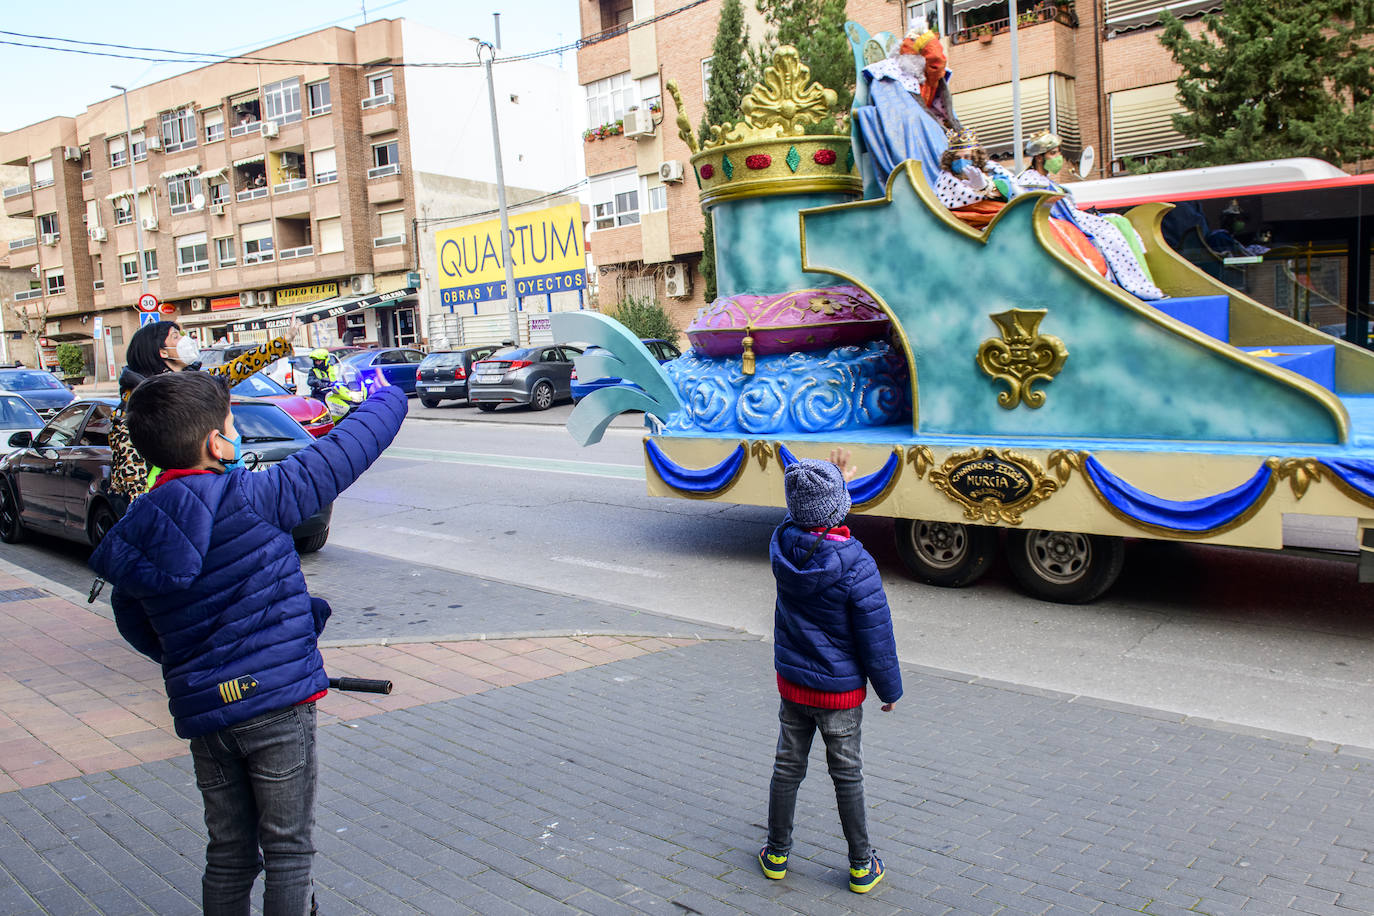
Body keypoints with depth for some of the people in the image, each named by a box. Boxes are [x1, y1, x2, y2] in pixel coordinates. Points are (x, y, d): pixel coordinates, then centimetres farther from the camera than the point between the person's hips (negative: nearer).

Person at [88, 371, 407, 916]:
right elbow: (334, 459, -8)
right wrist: (386, 402, 8)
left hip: (200, 711, 6)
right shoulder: (250, 499, -17)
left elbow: (135, 627, 15)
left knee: (229, 852, 19)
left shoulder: (134, 533, 2)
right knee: (287, 848, 8)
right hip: (276, 703, -5)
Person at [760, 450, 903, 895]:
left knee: (787, 767, 17)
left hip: (791, 682, 4)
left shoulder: (783, 544, -12)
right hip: (841, 690, -4)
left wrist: (833, 475, 19)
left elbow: (806, 518, 16)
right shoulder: (855, 565, -25)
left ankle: (777, 854, 32)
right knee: (847, 775, 11)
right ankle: (862, 867, 26)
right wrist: (889, 689, -3)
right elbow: (875, 637, -17)